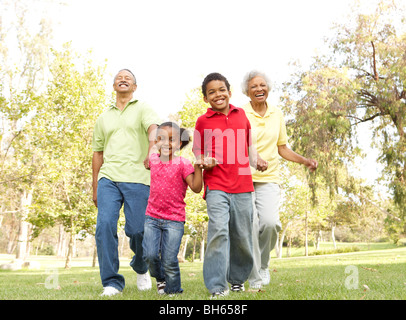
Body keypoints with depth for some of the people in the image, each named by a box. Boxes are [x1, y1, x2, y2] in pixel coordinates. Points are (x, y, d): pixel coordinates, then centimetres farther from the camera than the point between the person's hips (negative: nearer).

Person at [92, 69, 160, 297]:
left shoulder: (143, 109, 10)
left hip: (137, 178, -3)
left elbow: (154, 129, -13)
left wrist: (151, 149, -36)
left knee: (136, 230, -5)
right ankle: (112, 282, -2)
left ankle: (141, 268, 26)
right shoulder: (104, 118, 22)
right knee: (104, 225, -12)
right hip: (108, 178, 3)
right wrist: (95, 188, 16)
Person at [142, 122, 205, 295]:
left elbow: (196, 188, -15)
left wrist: (198, 167, -24)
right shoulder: (153, 159, 4)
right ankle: (160, 279, 25)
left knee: (169, 261, -2)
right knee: (150, 255, -6)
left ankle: (173, 291, 21)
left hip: (174, 220, -3)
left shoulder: (183, 164, -8)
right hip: (152, 217, 4)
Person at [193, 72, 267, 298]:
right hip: (216, 185, -3)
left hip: (242, 185, 3)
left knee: (242, 236, 9)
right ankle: (217, 287, -8)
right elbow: (197, 149, 12)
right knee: (218, 230, -17)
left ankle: (238, 279, 30)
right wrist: (204, 162, -7)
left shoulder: (241, 114, 11)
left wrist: (255, 160, 10)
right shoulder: (203, 121, 3)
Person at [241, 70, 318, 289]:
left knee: (270, 222, -16)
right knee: (250, 226, -9)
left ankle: (262, 264, 13)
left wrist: (304, 161, 8)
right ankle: (255, 278, 10)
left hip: (269, 179, 2)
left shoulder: (277, 115, 14)